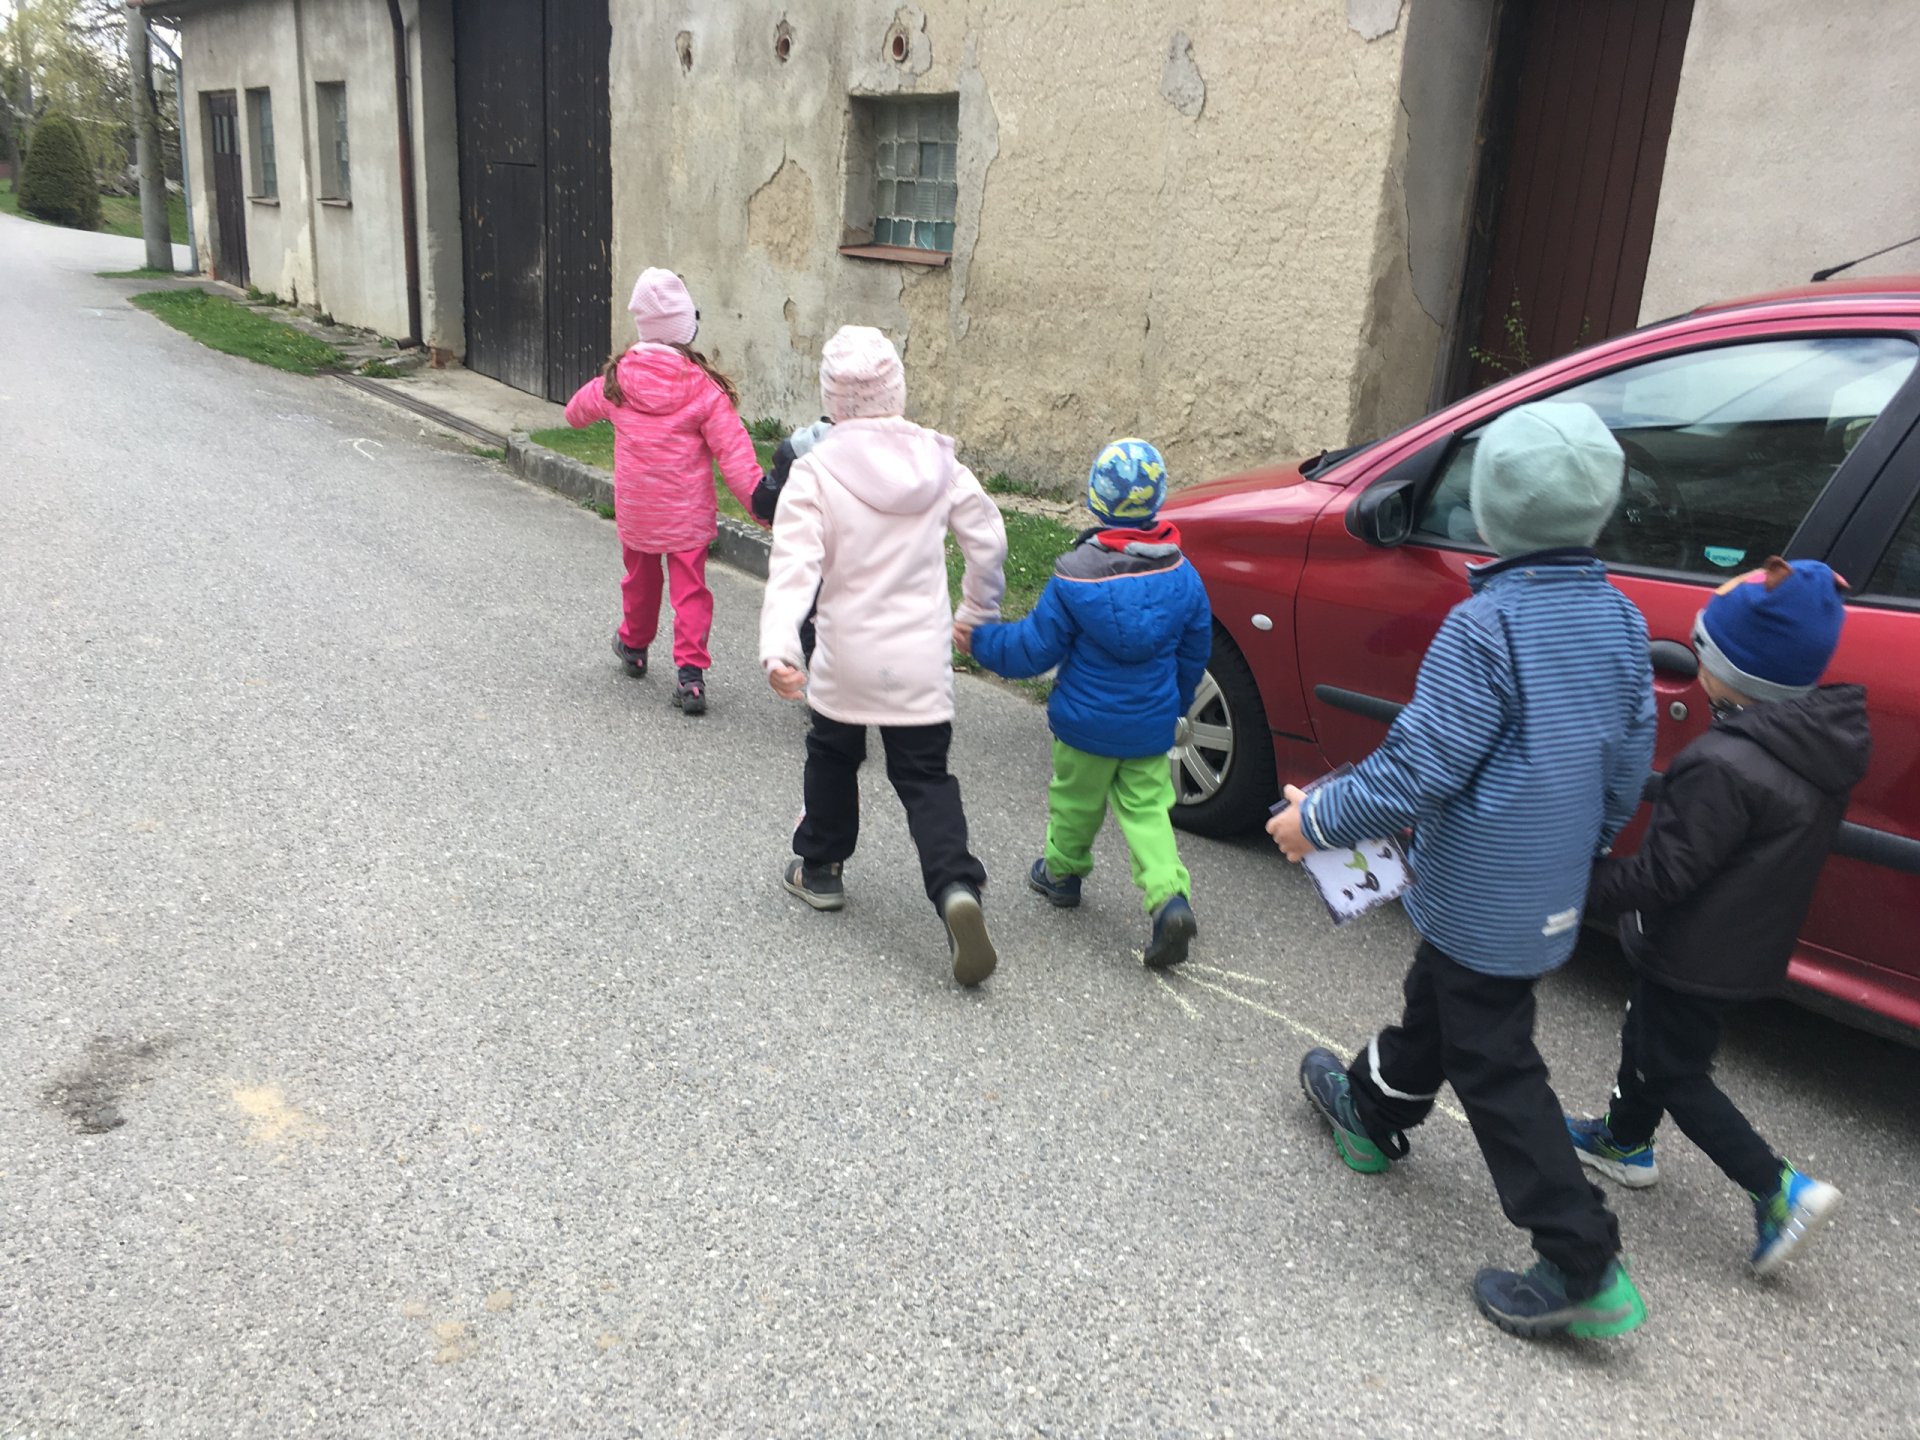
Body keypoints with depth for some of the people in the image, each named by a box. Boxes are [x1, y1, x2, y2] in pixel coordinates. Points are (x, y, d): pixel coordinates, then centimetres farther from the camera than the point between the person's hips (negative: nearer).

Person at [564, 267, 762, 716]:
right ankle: (691, 674, -5)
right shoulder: (704, 388, -15)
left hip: (635, 510, 3)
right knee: (690, 590, 4)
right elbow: (735, 454, -17)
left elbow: (577, 412, 17)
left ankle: (633, 646, 45)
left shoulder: (617, 380, -4)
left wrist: (579, 415, 41)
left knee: (640, 578, 24)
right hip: (687, 512, -3)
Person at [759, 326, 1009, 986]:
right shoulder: (937, 461, -1)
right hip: (922, 659, 2)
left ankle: (819, 868, 38)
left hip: (845, 659, -2)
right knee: (925, 776, 8)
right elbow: (987, 541, 7)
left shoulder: (815, 471, -12)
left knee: (832, 757, 22)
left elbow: (795, 566, -21)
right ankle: (957, 887, -12)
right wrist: (978, 611, 22)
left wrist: (778, 647, -28)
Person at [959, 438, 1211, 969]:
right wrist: (1176, 705, 22)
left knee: (1076, 799, 19)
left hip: (1087, 723, -3)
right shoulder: (1181, 575, -5)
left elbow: (1034, 649, -13)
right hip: (1152, 725, 3)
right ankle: (1170, 897, -6)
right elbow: (1195, 653, 6)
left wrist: (979, 642, 3)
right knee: (1147, 810, 10)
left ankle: (1062, 871, 40)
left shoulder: (1075, 577, -19)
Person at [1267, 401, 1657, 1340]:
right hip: (1554, 895, 8)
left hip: (1482, 899, -8)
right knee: (1436, 1004, 28)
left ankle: (1583, 1268, 9)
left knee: (1494, 1069, 3)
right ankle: (1372, 1111, 51)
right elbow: (1629, 764, 8)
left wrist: (1320, 820, -12)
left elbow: (1420, 765, -24)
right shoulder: (1618, 619, 0)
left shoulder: (1487, 627, -25)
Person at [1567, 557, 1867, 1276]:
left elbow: (1661, 875, -28)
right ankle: (1626, 1141, 44)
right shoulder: (1827, 739, -5)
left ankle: (1779, 1188, 10)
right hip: (1753, 941, 9)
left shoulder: (1724, 766, -33)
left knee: (1673, 1069, 10)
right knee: (1649, 1035, 26)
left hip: (1696, 953, -9)